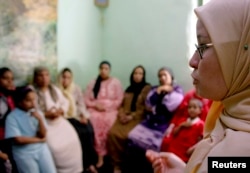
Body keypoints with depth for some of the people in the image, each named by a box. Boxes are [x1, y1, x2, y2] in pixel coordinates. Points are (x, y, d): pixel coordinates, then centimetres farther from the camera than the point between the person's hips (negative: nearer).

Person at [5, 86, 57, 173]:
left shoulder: (37, 113, 1)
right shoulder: (12, 117, -11)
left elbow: (43, 135, -2)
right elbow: (18, 140, -17)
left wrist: (40, 119, -18)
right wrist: (39, 140, -7)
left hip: (41, 149, 4)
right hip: (24, 153, -4)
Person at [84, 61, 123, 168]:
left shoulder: (116, 82, 10)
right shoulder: (92, 83, 18)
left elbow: (119, 100, 2)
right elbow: (86, 100, 11)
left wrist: (106, 106, -11)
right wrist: (95, 105, -7)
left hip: (110, 110, -2)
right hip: (94, 109, 2)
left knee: (107, 121, -34)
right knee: (93, 120, -32)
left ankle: (99, 154, -26)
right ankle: (99, 154, -28)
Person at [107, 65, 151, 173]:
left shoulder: (147, 89, 3)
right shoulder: (129, 89, 23)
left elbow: (145, 108, -5)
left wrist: (132, 116, -14)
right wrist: (121, 114, -1)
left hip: (138, 118, -5)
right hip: (125, 117, 5)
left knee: (126, 135, -32)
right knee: (112, 133, -23)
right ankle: (117, 164, -14)